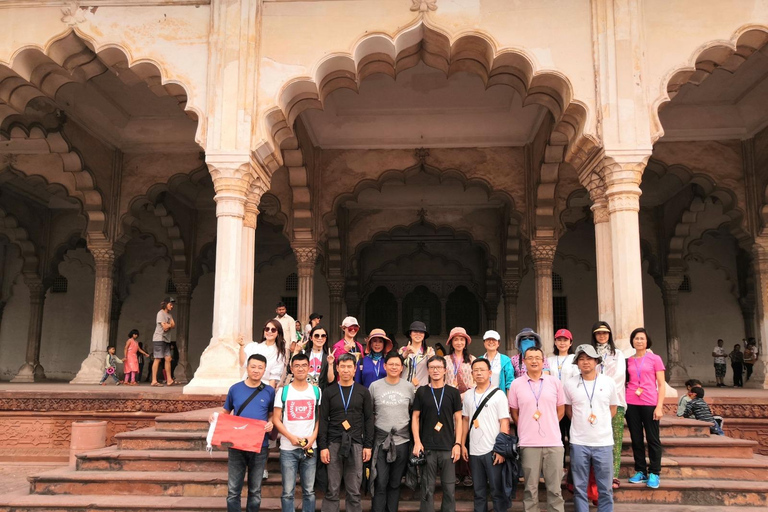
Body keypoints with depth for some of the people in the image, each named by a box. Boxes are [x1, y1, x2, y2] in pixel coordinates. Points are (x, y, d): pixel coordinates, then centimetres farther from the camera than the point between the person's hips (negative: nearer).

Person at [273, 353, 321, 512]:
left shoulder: (316, 391, 6)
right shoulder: (283, 391, 1)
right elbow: (276, 419, -1)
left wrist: (313, 437, -8)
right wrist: (291, 437, -13)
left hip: (310, 447, 2)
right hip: (288, 448, -1)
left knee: (309, 490, 9)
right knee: (288, 492, 3)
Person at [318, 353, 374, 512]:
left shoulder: (363, 392, 6)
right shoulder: (329, 391, 5)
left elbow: (368, 420, 6)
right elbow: (323, 420, 2)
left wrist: (368, 445, -1)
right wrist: (322, 446, -5)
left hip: (356, 444, 0)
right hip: (333, 443, 0)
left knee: (354, 491, 4)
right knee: (331, 490, 2)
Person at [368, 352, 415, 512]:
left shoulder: (409, 387, 3)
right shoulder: (375, 386, -1)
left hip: (402, 440, 1)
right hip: (380, 440, -1)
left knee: (395, 483, 12)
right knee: (380, 483, 0)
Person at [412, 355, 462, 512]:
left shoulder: (453, 392, 5)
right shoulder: (421, 392, 4)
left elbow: (458, 419, 5)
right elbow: (415, 417, 5)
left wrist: (457, 444, -4)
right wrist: (417, 442, -5)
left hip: (448, 447, 0)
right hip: (427, 447, 0)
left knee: (449, 487, 3)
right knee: (427, 488, 4)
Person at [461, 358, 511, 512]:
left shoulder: (498, 394, -6)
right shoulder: (468, 395, 8)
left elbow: (504, 422, -9)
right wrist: (462, 444, 8)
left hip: (493, 450, -4)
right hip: (474, 451, 4)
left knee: (497, 490, 4)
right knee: (479, 491, 13)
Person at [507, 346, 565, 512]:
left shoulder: (555, 382, 4)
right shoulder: (516, 384, 2)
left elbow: (561, 410, 12)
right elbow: (514, 413, 9)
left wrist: (549, 426, 6)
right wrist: (526, 430, 4)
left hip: (553, 443, 1)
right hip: (528, 444, -1)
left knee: (555, 488, 6)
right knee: (530, 488, 7)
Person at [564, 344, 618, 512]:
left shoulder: (608, 382, 2)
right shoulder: (569, 384, -1)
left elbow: (613, 409, 12)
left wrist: (599, 421, 5)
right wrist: (581, 423, 6)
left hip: (604, 442, 1)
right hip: (579, 443, 0)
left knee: (605, 488, 8)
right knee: (579, 488, 7)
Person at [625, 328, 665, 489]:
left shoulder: (655, 359, 1)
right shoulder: (628, 361, 10)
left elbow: (661, 385, 0)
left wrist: (659, 406, -8)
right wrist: (623, 402, 4)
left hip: (650, 404, -3)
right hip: (631, 404, 3)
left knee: (653, 439, 3)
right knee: (636, 439, 8)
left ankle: (654, 473, 12)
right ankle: (640, 471, 17)